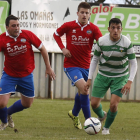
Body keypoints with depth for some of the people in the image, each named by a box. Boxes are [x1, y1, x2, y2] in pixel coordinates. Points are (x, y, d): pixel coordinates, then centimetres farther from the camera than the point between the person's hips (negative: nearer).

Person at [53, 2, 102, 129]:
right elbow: (56, 34, 10)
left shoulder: (93, 29, -6)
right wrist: (63, 48, -5)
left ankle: (74, 114, 49)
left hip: (86, 66, 4)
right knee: (84, 89, -22)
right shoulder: (69, 26, -7)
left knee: (82, 92, 20)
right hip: (71, 65, -4)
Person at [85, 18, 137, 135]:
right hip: (103, 75, 2)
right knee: (94, 103, 1)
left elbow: (133, 63, -11)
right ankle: (101, 116, 39)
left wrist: (129, 82, -23)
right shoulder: (102, 41, -14)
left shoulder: (127, 43, -18)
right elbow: (95, 59, -1)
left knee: (113, 104, -16)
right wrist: (89, 79, -4)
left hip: (120, 77, -2)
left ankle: (106, 128, 11)